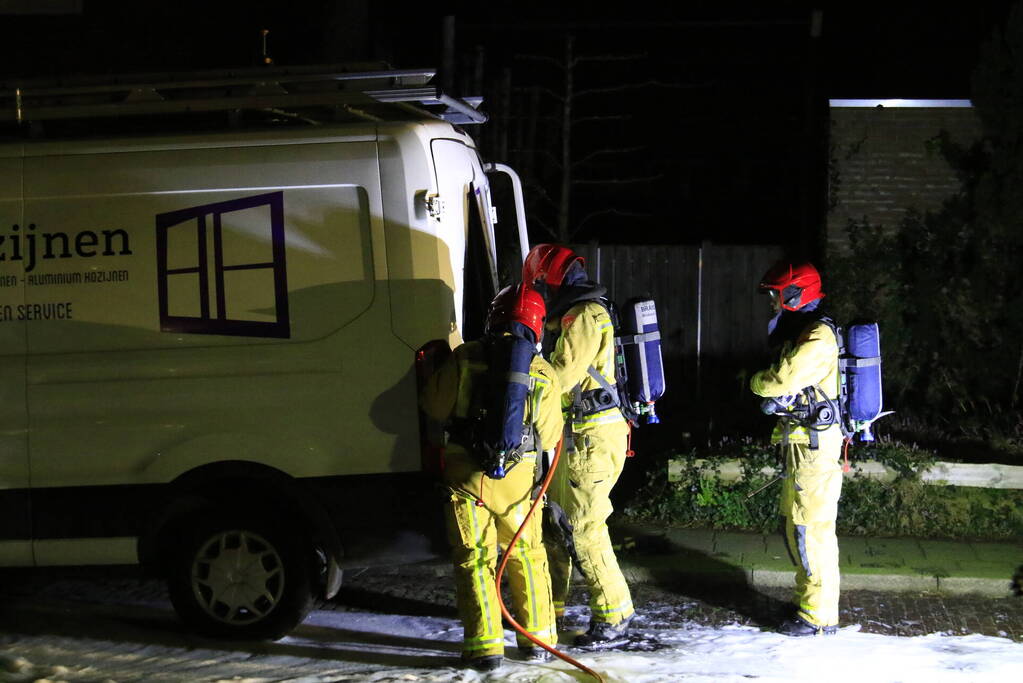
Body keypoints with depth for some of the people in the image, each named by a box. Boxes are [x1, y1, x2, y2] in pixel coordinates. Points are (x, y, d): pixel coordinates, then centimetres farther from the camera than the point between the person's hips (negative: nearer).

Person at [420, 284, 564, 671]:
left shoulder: (464, 358, -4)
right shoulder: (544, 375, 1)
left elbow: (434, 406, 0)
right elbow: (548, 438, 7)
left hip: (465, 474, -1)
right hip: (517, 478, 1)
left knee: (474, 559, 6)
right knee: (527, 556, 17)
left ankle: (485, 646, 4)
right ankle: (538, 638, 22)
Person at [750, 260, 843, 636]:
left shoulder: (818, 337, -16)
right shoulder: (796, 333, 18)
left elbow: (782, 380, -24)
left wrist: (755, 383, -3)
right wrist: (773, 399, -3)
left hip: (814, 445, -11)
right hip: (798, 442, 11)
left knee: (811, 529, -9)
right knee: (795, 525, 17)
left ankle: (819, 616, -5)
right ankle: (807, 600, 28)